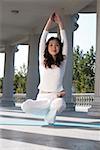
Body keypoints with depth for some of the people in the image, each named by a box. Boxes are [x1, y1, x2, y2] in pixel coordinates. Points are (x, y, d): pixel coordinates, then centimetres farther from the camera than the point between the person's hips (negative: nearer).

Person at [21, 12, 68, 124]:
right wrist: (49, 22, 4)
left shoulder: (62, 62, 8)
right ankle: (48, 111, 0)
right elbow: (42, 41, 5)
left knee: (58, 104, -39)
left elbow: (65, 42, 5)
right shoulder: (43, 61, 9)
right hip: (43, 98, 1)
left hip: (57, 97, -1)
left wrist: (60, 23, 5)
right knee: (25, 106, -29)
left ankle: (50, 117, -3)